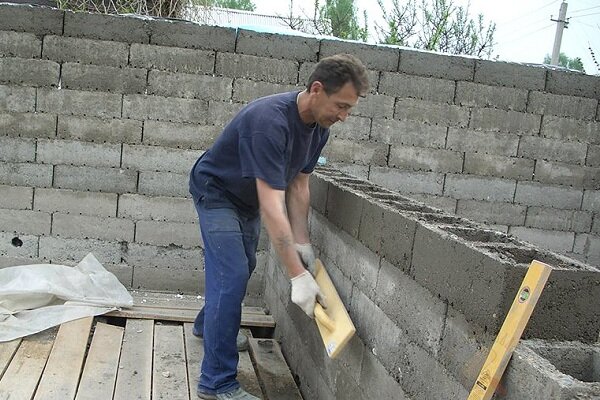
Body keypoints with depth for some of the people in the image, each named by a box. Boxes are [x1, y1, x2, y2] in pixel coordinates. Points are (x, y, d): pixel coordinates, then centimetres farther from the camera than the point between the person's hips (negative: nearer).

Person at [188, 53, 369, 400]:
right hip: (217, 192, -8)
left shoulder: (320, 127, -13)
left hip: (248, 199, 9)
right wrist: (298, 275, -44)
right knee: (232, 275, -17)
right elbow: (271, 204, -43)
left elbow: (298, 184, -6)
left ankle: (209, 324, 49)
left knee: (244, 266, 22)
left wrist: (303, 242, -13)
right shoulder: (270, 121, -40)